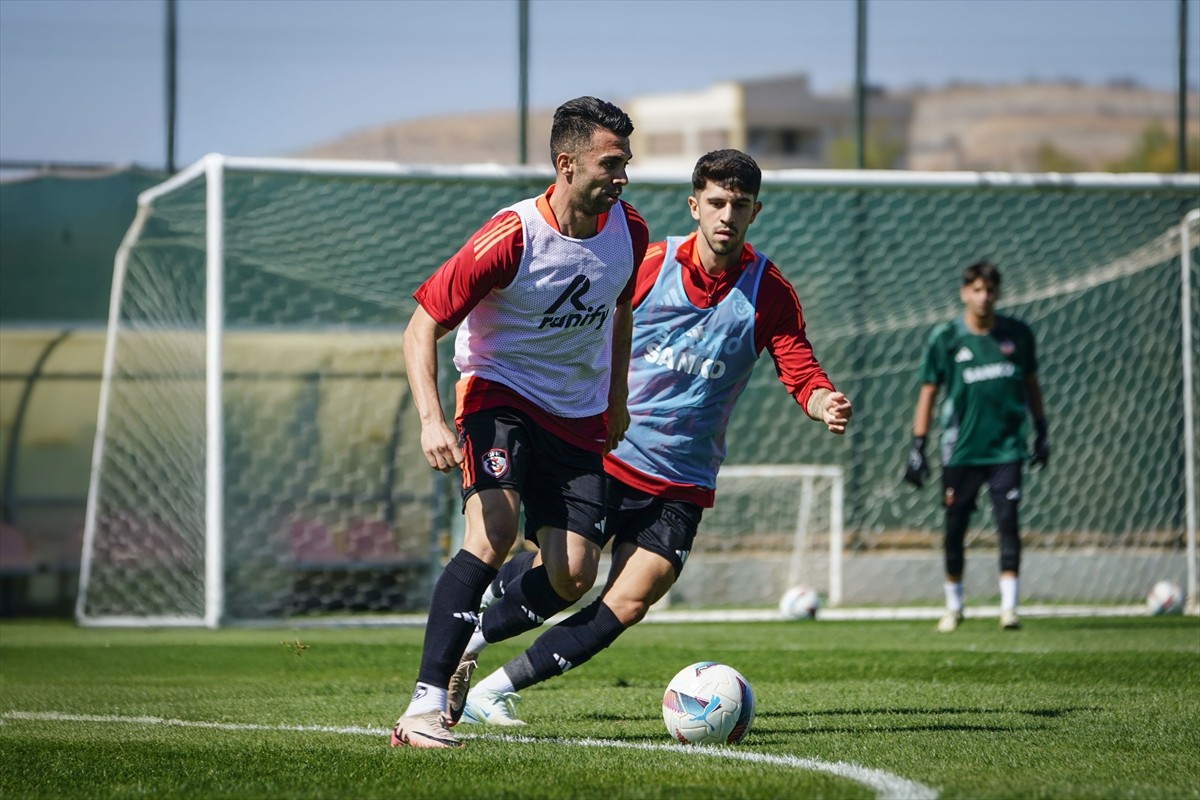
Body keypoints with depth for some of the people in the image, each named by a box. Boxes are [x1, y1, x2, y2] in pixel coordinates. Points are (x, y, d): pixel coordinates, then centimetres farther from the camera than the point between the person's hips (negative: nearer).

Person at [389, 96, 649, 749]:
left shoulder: (627, 231, -4)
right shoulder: (510, 238, -22)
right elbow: (420, 330, -20)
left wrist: (617, 399, 21)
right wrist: (431, 420, -33)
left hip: (578, 417, 5)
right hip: (499, 393, -5)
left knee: (573, 575, -8)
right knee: (494, 531, -28)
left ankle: (468, 643, 19)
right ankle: (424, 705, -28)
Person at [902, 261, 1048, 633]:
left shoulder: (1017, 334, 5)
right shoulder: (945, 338, -1)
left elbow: (1031, 383, 17)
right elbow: (928, 392, 3)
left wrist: (1042, 431, 16)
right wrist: (918, 446, -1)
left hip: (1006, 447, 0)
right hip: (960, 450, 0)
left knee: (1007, 521, -11)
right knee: (955, 528, 5)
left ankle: (1009, 605, -10)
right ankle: (953, 605, 22)